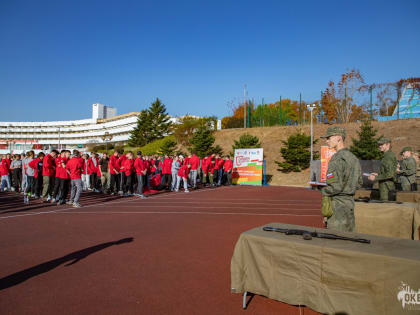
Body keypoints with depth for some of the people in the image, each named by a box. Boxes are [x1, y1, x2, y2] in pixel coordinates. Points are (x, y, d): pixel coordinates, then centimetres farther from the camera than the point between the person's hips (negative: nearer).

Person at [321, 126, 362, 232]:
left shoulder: (337, 159, -18)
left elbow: (336, 186, -23)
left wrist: (324, 192, -7)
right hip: (350, 201, 9)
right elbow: (359, 183, 17)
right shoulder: (353, 157, 10)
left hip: (338, 203, -9)